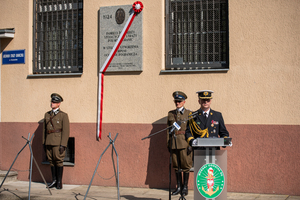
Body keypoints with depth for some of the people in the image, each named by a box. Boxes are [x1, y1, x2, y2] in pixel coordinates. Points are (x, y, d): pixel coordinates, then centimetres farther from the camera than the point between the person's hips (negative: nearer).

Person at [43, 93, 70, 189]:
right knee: (51, 160, 8)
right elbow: (44, 129, 17)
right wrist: (44, 142, 12)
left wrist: (63, 145, -14)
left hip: (58, 142, -5)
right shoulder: (47, 114, 14)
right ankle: (54, 180, 18)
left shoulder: (63, 115, -2)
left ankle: (59, 182, 5)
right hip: (49, 141, 5)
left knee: (58, 160, -3)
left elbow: (66, 131, -7)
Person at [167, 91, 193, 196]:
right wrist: (168, 143, 9)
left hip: (185, 142, -4)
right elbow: (168, 129, 14)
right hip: (174, 142, 4)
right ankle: (179, 186, 15)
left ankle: (185, 187, 9)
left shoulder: (189, 113, 1)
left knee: (185, 165, -1)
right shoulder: (171, 114, 12)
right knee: (176, 165, 7)